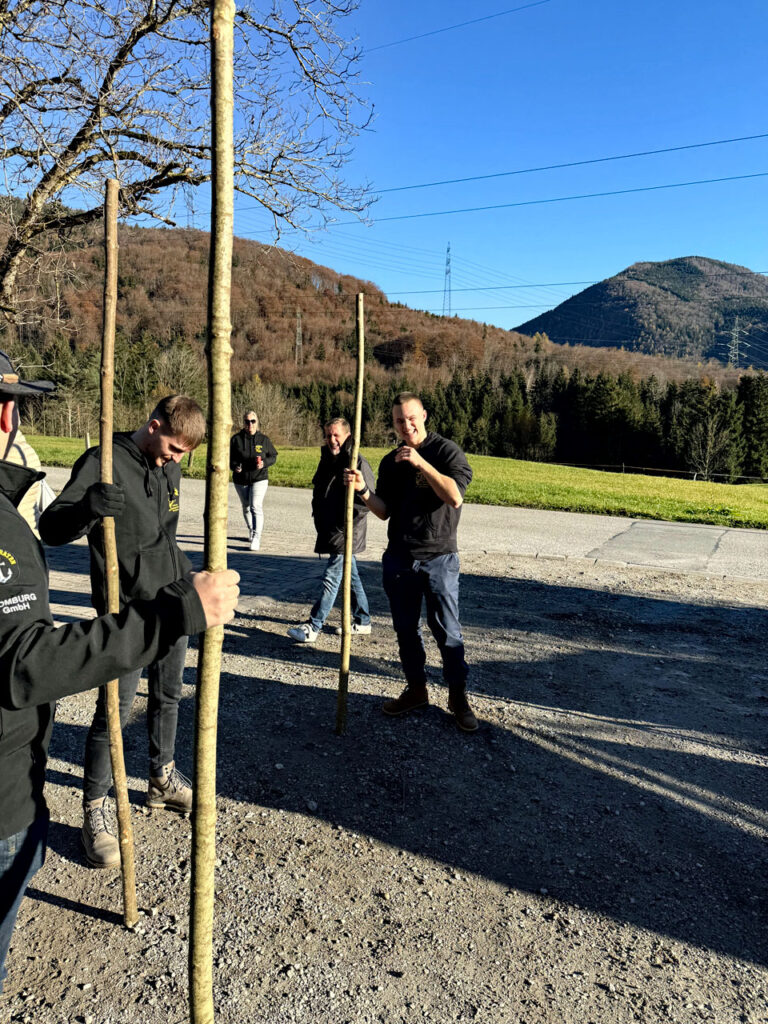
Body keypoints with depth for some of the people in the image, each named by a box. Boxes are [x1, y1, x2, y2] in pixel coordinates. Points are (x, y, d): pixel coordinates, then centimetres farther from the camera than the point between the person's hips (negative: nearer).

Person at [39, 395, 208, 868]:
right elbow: (52, 528, -18)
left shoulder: (170, 469, 9)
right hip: (127, 611, -7)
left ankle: (163, 779, 37)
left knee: (168, 696, 18)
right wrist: (89, 507, -37)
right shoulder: (103, 462, -13)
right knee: (116, 710, -2)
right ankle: (96, 810, 16)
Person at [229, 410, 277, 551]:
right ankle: (251, 531, 41)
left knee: (256, 507, -18)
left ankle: (256, 538, -21)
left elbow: (273, 456, 4)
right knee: (246, 508, 18)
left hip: (259, 479, -3)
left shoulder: (263, 439, -1)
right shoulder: (236, 439, 0)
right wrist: (234, 466, -16)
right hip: (241, 479, 3)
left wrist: (264, 463, -16)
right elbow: (230, 457, 5)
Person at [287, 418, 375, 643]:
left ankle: (313, 627, -3)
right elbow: (319, 492, 23)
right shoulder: (327, 460, 12)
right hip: (331, 529, 9)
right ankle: (362, 621, 28)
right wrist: (318, 512, 10)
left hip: (347, 532, -9)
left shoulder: (357, 463, -14)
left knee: (332, 577, -7)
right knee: (351, 575, 16)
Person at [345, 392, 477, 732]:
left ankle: (458, 697, 13)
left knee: (447, 631, -1)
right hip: (399, 558, 5)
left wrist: (421, 463, -27)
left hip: (438, 557, -5)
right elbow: (384, 511, 9)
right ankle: (416, 689, 27)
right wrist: (363, 490, -10)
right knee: (405, 628, 12)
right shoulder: (390, 462, 10)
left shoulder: (446, 451, -6)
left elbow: (455, 497, -20)